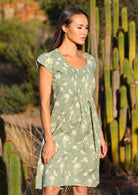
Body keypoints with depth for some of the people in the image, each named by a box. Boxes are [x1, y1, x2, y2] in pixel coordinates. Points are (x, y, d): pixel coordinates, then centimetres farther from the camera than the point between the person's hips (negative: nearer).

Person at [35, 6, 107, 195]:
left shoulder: (88, 61, 9)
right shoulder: (49, 61, -8)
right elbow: (44, 103, -10)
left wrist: (100, 136, 12)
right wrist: (49, 140, -17)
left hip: (87, 134, 5)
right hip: (62, 134, -5)